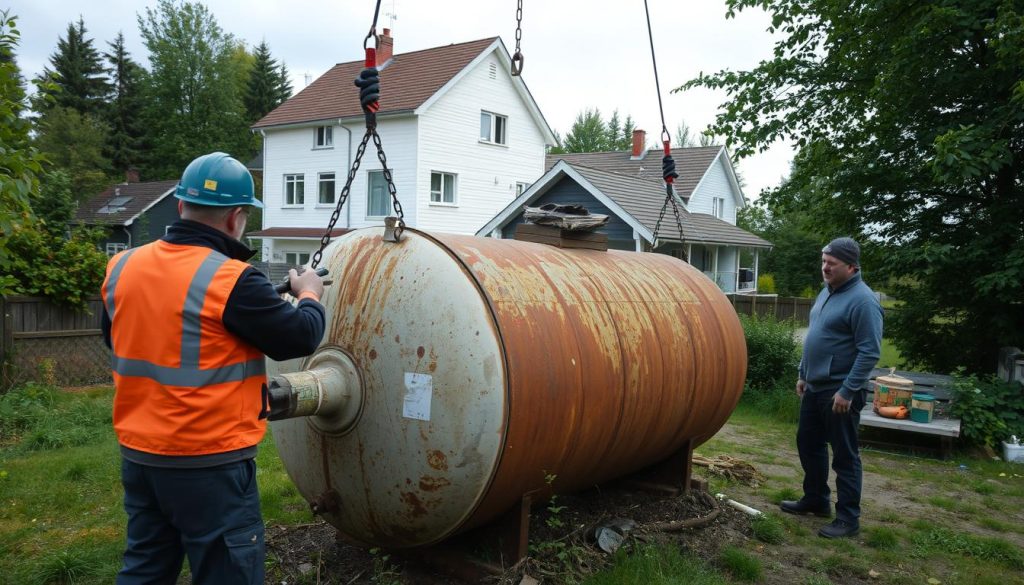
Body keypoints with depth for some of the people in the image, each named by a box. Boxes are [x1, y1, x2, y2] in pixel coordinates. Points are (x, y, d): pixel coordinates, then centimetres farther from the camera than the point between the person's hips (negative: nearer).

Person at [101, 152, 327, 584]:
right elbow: (300, 338, -11)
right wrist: (309, 296, 8)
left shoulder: (120, 268, 1)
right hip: (209, 464, -7)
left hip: (138, 455, 7)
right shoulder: (232, 280, -20)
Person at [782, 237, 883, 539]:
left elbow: (870, 352, -21)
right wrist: (803, 374, 19)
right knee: (808, 444, 19)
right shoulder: (827, 291, 11)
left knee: (845, 456, 1)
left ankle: (848, 519, 12)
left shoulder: (862, 300, -18)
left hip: (840, 392, -9)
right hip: (815, 388, 9)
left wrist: (847, 391, -22)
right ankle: (816, 499, 35)